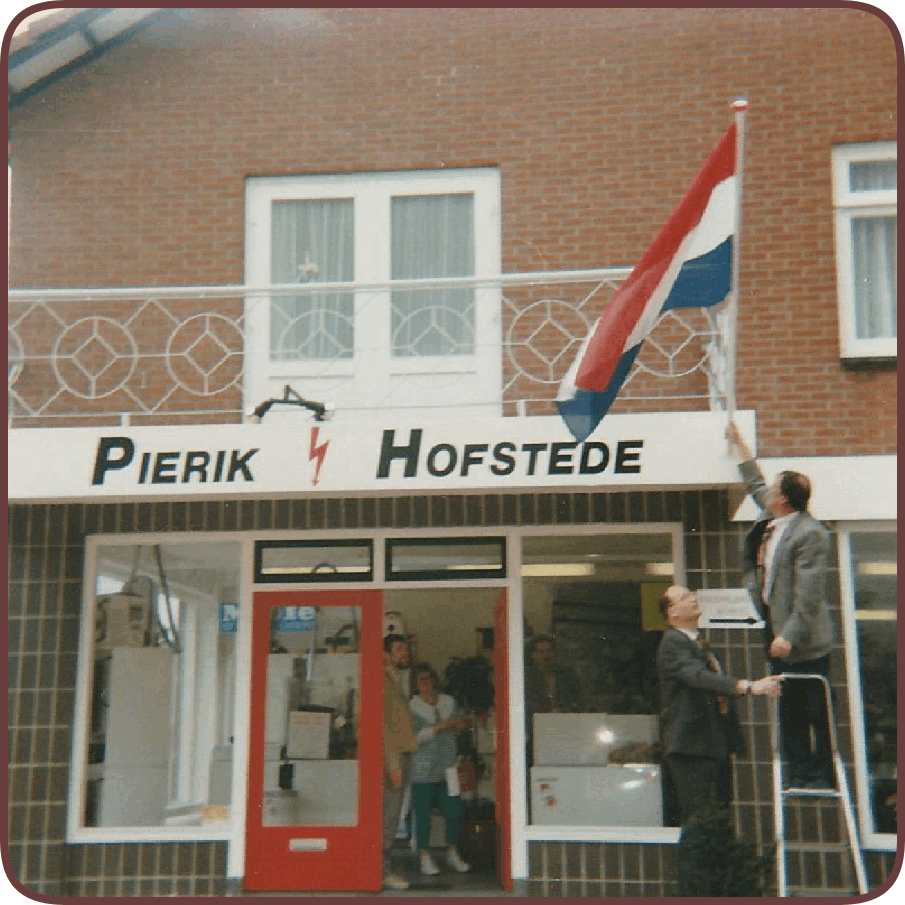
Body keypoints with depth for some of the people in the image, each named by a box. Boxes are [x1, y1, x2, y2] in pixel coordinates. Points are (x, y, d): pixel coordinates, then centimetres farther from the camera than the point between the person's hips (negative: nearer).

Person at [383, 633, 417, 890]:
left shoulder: (396, 682, 21)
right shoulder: (384, 682, -9)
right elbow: (383, 725, -16)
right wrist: (393, 764, -20)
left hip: (402, 756, 9)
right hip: (393, 757, -9)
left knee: (392, 817, 10)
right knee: (388, 815, -8)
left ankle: (385, 868, 14)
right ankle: (383, 871, -4)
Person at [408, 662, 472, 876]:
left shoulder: (449, 702, 13)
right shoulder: (411, 706, -2)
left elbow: (459, 727, 21)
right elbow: (412, 737, -11)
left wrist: (461, 725, -2)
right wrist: (438, 728, -16)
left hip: (447, 768, 4)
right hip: (423, 770, -4)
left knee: (454, 811, 2)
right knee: (423, 814, -1)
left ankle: (452, 853, 21)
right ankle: (425, 858, 11)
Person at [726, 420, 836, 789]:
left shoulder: (810, 533, -18)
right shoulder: (770, 518, 8)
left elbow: (809, 594, -21)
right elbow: (754, 483, 29)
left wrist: (789, 635, -23)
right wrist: (738, 443, 34)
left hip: (803, 641, -9)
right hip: (775, 631, 9)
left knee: (817, 711, 1)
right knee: (788, 710, 12)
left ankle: (822, 775, 9)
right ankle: (798, 773, 18)